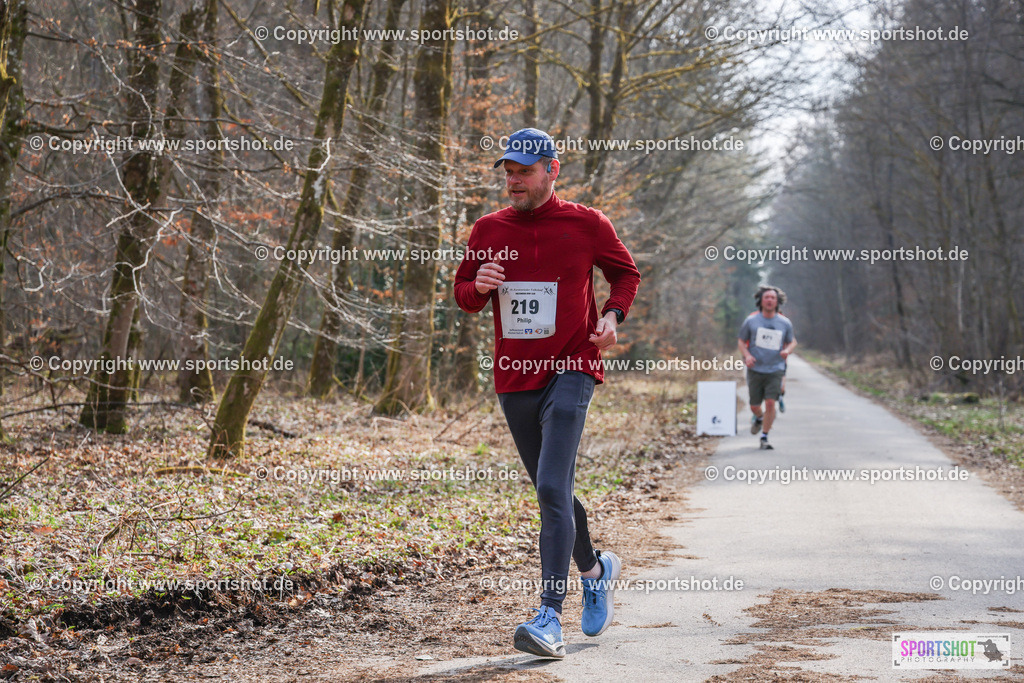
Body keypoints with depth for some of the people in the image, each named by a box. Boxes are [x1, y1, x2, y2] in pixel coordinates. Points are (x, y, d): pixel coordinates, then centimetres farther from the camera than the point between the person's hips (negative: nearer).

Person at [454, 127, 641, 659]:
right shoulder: (489, 230, 8)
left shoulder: (586, 224, -1)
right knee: (551, 491, 16)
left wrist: (613, 315, -6)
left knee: (552, 489, -18)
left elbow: (625, 272, 12)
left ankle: (550, 617, -20)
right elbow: (463, 295, 16)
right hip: (512, 377, 5)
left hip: (570, 371, -5)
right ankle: (595, 570, 41)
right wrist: (478, 286, -8)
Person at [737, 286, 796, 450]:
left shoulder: (785, 323, 2)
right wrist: (747, 355, -12)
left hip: (775, 370, 0)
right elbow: (741, 342, 8)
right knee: (754, 406, 7)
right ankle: (758, 418, 44)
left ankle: (764, 438, -1)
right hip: (755, 369, 0)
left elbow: (792, 341, 16)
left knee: (770, 403, -14)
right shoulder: (751, 321, -1)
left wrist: (787, 350, -7)